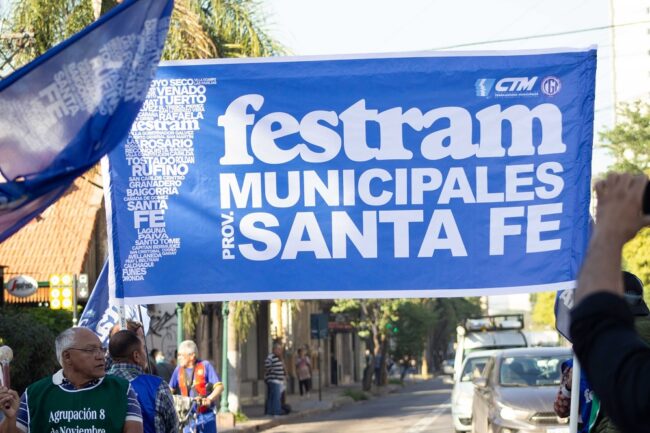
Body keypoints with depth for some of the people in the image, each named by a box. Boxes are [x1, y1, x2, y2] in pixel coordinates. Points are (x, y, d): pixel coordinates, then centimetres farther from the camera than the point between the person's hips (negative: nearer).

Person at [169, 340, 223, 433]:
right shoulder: (179, 369, 7)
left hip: (206, 415, -4)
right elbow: (171, 390, 15)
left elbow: (219, 386, -10)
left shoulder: (205, 366, -5)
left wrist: (209, 399, -26)